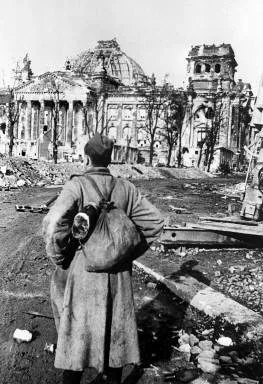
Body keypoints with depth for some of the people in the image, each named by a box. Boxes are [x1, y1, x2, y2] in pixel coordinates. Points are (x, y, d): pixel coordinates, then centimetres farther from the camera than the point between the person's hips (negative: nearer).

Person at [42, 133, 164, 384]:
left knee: (76, 329, 13)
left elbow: (53, 223, -25)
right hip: (118, 274, 4)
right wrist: (131, 252, 7)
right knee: (115, 329, 19)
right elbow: (154, 221, 1)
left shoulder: (77, 185, -13)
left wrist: (59, 258, -10)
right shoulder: (125, 188, -1)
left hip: (82, 271, -3)